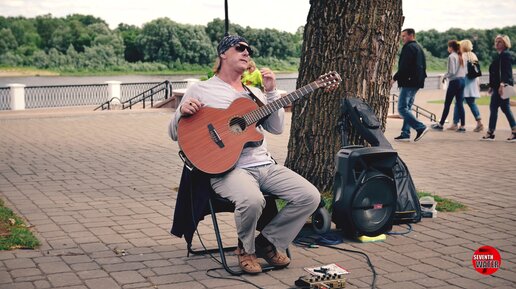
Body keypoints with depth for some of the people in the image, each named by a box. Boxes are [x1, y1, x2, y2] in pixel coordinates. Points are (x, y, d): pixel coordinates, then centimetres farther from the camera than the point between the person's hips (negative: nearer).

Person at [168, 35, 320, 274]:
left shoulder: (253, 92, 21)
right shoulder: (200, 90, 5)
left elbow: (276, 128, 14)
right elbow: (175, 134, 6)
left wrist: (271, 92, 3)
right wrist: (182, 111, -16)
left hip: (265, 165, 6)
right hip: (229, 169, -6)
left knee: (310, 196, -12)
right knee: (252, 200, -37)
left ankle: (268, 241, 8)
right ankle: (246, 248, -2)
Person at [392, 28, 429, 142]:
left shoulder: (409, 47, -11)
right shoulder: (419, 47, 21)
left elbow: (404, 66, -19)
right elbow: (423, 66, 24)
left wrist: (395, 78, -11)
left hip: (408, 82, -10)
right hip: (417, 82, 10)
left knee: (402, 108, -10)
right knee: (407, 108, 12)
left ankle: (420, 127, -15)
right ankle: (405, 134, 10)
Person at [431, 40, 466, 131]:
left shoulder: (451, 56, -11)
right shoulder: (461, 57, 11)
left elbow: (452, 72, -16)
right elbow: (465, 71, 12)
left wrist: (445, 76, 0)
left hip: (454, 81, -7)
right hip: (462, 80, 7)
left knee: (447, 104, 2)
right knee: (460, 104, 6)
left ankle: (440, 124, 11)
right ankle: (462, 125, 2)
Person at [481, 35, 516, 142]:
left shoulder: (506, 55, -10)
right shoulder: (499, 56, 17)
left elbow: (507, 71, -20)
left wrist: (502, 84, -28)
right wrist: (491, 86, 20)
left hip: (503, 86, -10)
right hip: (497, 86, 10)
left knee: (505, 108, -6)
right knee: (493, 108, 8)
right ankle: (490, 133, 10)